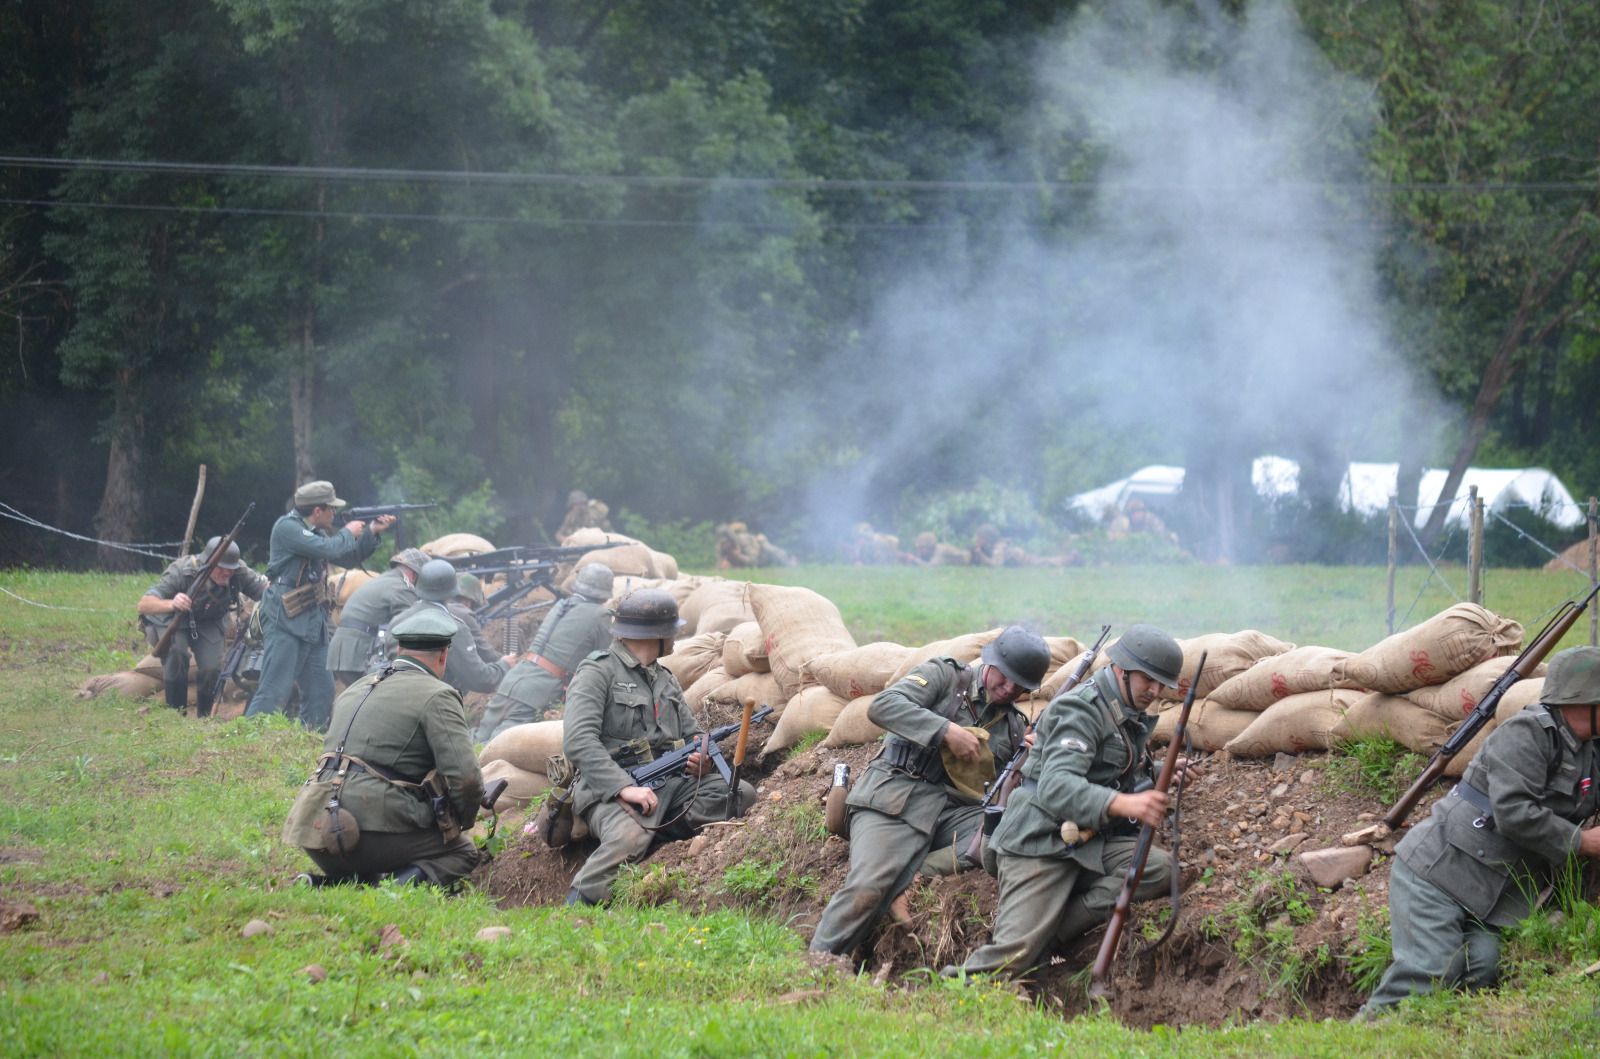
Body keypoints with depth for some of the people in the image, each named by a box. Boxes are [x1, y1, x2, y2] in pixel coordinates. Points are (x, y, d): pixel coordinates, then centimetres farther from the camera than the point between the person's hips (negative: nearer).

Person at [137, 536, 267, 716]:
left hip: (208, 623, 3)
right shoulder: (182, 572, -36)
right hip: (170, 620, -3)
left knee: (212, 669, -16)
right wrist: (171, 604, -64)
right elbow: (144, 605, -43)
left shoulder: (239, 572, -26)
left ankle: (203, 716, 11)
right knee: (177, 655, -30)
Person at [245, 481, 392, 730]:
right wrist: (348, 533, -3)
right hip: (285, 623, -9)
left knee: (320, 691, 10)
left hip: (312, 624, 9)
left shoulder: (316, 532, 16)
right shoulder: (287, 527, -12)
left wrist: (372, 532, 14)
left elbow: (348, 558, 25)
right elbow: (328, 549, -22)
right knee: (274, 690, -14)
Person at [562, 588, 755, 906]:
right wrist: (624, 788, -26)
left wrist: (704, 758, 0)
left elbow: (691, 733, 26)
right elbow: (578, 742, -16)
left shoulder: (665, 678, 22)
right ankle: (579, 903, -23)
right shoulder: (597, 673, -3)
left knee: (740, 793, -11)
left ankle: (661, 832, -17)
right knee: (630, 838, -39)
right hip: (609, 789, -8)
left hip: (668, 784, 8)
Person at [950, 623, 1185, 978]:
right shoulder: (1080, 710, -14)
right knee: (1013, 956, -26)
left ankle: (1045, 935, -17)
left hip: (1089, 846, 9)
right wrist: (1124, 803, -44)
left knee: (1159, 868, -20)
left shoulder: (1131, 717, 16)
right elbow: (1056, 788, -30)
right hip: (1041, 846, -9)